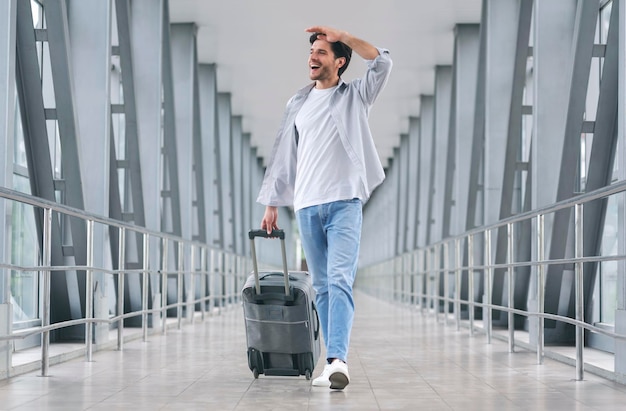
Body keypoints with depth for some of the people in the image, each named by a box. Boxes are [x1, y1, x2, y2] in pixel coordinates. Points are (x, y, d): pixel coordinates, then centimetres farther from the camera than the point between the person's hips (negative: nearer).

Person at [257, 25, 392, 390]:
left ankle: (338, 361, -27)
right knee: (322, 287, 4)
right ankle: (334, 363, 7)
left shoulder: (356, 95, 8)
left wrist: (340, 35, -8)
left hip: (345, 203, -4)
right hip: (306, 206, 4)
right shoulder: (298, 103, 17)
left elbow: (382, 64, -9)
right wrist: (272, 203, 14)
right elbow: (284, 155, 18)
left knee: (339, 281, -18)